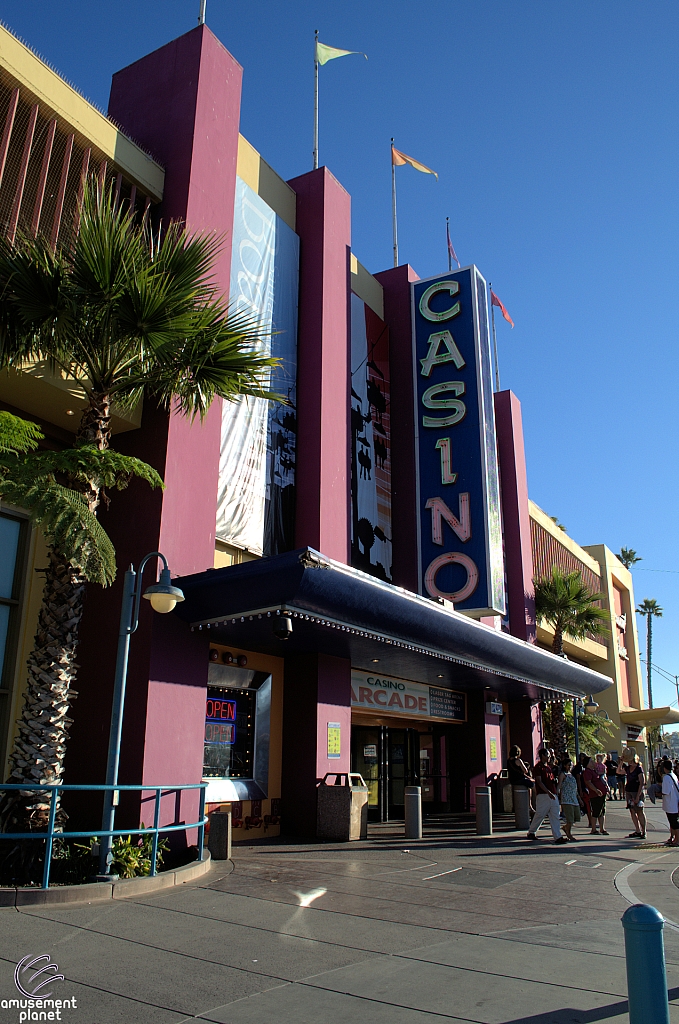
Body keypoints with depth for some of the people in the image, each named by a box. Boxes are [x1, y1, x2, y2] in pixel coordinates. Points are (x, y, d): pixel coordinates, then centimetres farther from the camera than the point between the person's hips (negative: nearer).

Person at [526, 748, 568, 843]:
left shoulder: (548, 767, 19)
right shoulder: (538, 767, -7)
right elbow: (539, 782, -15)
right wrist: (548, 792, -23)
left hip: (552, 795, 8)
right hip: (543, 795, -8)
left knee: (555, 816, 1)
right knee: (540, 815, -1)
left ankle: (558, 837, -1)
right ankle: (531, 832, 16)